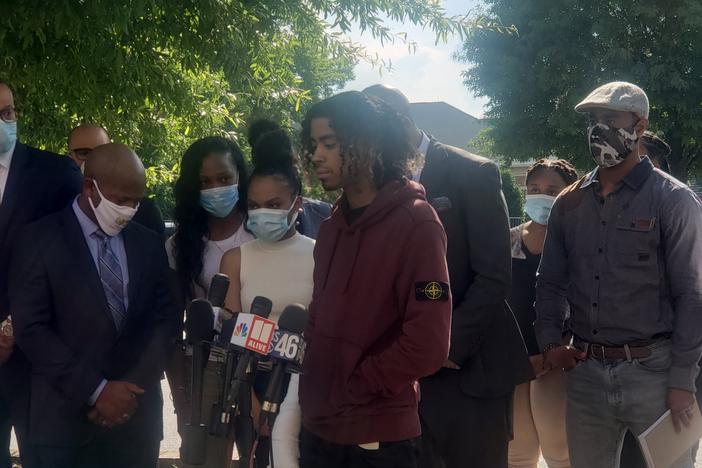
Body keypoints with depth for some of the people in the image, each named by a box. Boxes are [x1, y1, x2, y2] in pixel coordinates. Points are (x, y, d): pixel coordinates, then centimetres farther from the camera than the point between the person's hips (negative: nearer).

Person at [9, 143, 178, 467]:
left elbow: (165, 318, 9)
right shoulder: (39, 240, -4)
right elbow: (32, 329, -9)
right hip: (65, 420, -4)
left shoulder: (148, 244, 10)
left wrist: (133, 386, -6)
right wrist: (96, 390, -14)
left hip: (138, 418, 4)